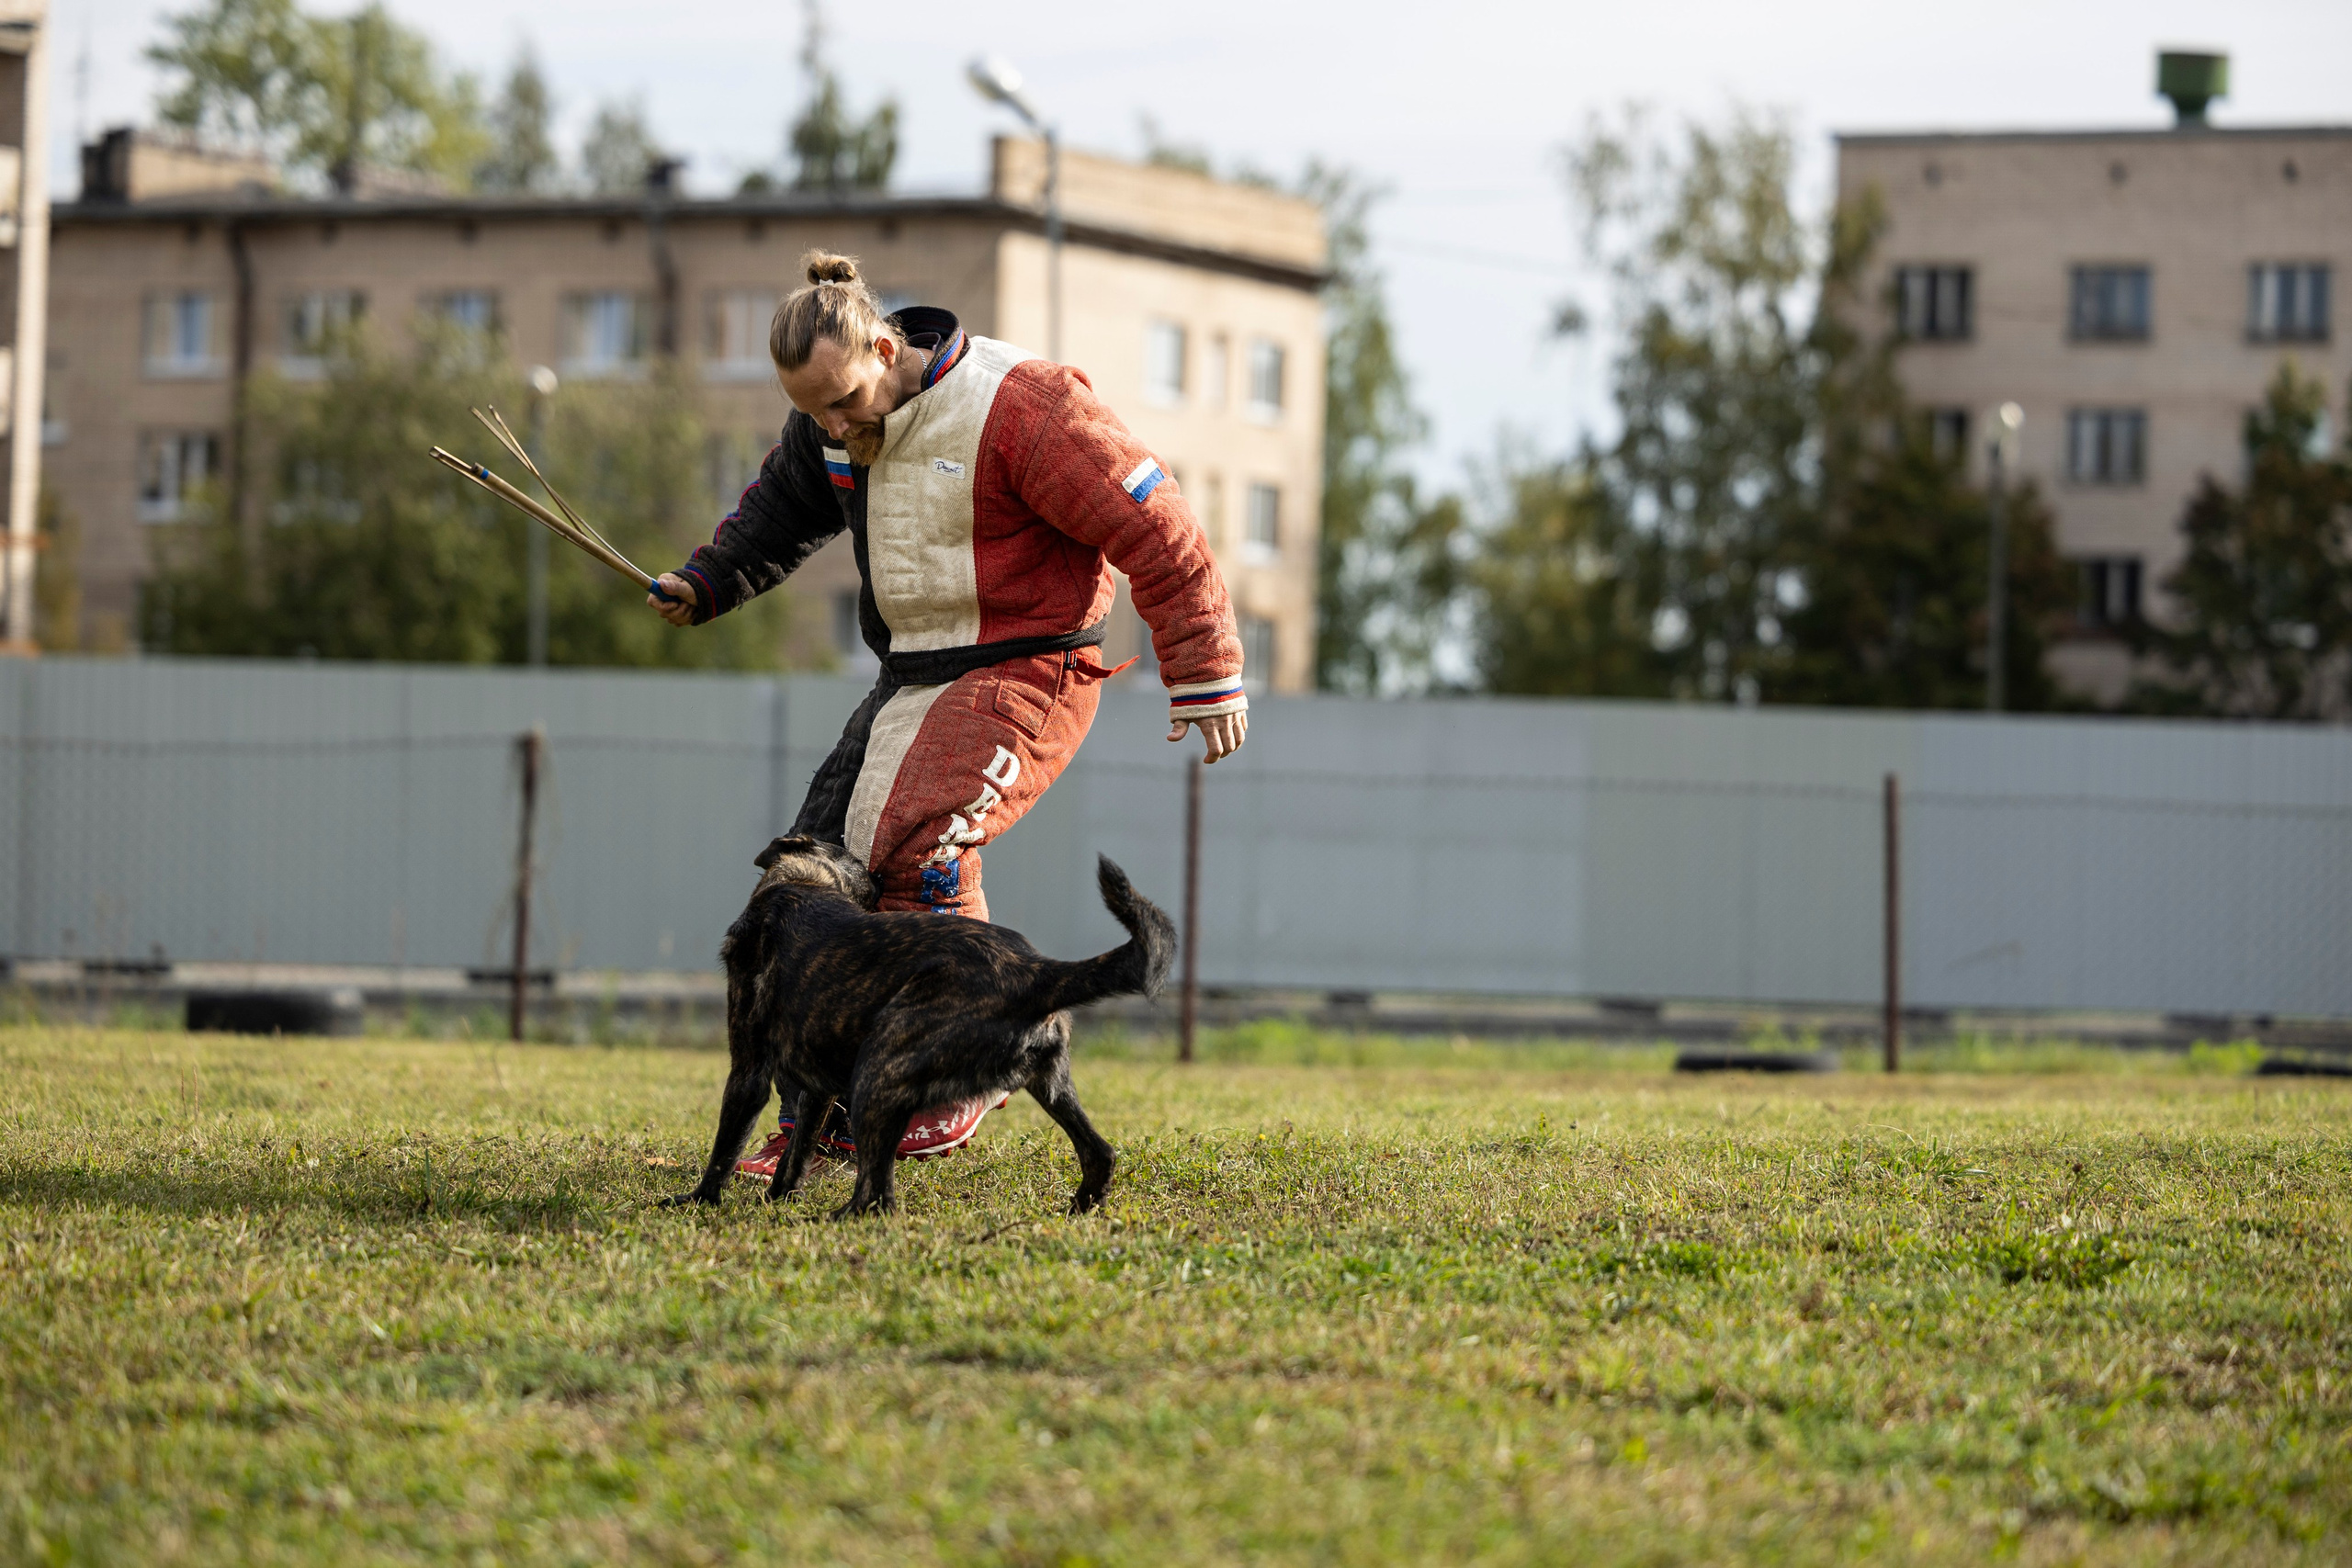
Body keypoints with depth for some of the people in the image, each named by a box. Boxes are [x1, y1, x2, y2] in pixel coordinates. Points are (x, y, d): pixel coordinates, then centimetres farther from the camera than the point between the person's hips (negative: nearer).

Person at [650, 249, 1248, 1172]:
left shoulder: (1020, 410, -22)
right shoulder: (832, 420, 1)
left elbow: (1157, 535, -17)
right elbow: (785, 504, 25)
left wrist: (1207, 679, -14)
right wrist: (707, 583, 8)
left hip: (1024, 673, -8)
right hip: (912, 676, 8)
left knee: (915, 846, -25)